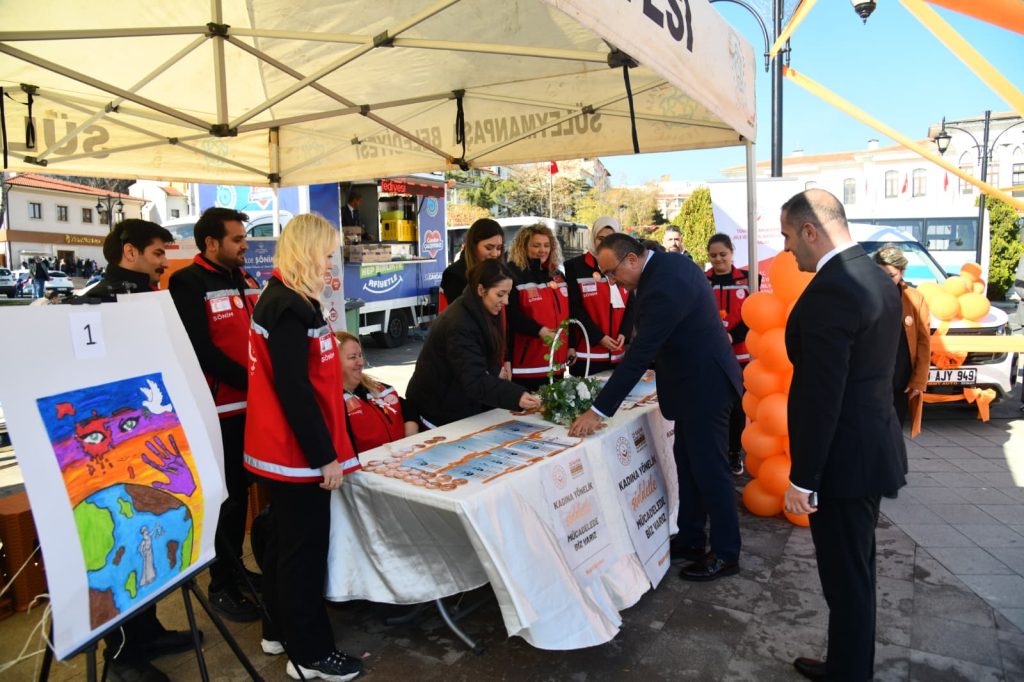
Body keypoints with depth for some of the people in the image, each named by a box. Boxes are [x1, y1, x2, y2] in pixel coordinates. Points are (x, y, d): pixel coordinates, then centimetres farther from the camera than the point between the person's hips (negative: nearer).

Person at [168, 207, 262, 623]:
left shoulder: (245, 280, 13)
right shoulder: (187, 284, -11)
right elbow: (201, 351, -18)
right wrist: (252, 381, -19)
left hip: (253, 404, 7)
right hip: (221, 408, -7)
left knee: (242, 491, 17)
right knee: (228, 496, 3)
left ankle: (237, 570, 33)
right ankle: (222, 585, 19)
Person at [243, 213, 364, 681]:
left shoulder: (281, 298, 10)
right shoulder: (289, 307, -20)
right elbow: (294, 390, -24)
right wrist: (325, 455, -21)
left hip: (281, 447, 10)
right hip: (297, 450, -10)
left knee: (284, 539, 20)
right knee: (304, 548, 2)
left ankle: (280, 631, 37)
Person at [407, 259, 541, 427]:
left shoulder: (480, 314, 0)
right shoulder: (459, 325, -28)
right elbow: (475, 381, -37)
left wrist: (496, 371, -12)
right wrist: (517, 397, -48)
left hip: (464, 407, 9)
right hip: (440, 413, -9)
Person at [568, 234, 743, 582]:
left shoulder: (661, 288, -27)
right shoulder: (671, 262, 4)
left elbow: (638, 356, -29)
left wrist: (598, 411, -26)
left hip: (704, 384, -10)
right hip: (698, 377, 10)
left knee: (709, 468, 2)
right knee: (687, 461, 17)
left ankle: (726, 554, 18)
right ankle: (690, 540, 31)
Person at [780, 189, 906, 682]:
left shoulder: (829, 291, -23)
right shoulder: (876, 277, 8)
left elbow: (820, 395, -24)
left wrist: (802, 478, -17)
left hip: (844, 458, -10)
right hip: (872, 447, 10)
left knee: (846, 580, 6)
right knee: (856, 572, 22)